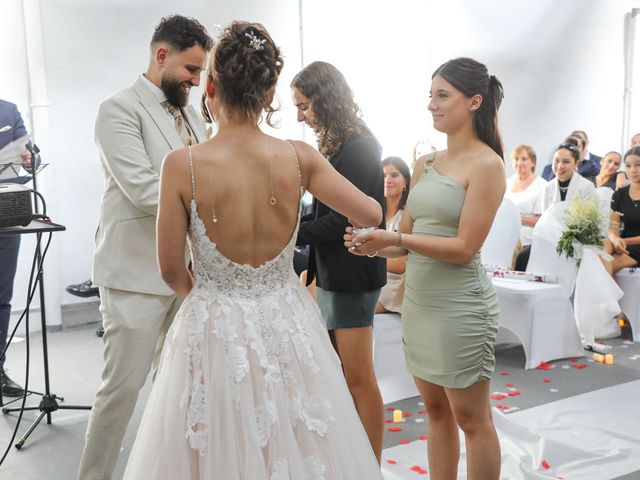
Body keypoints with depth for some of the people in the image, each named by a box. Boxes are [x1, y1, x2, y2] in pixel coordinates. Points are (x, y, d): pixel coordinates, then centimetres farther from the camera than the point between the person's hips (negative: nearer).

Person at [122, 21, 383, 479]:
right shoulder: (300, 158, -10)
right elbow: (372, 215, -2)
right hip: (286, 325, 2)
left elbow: (171, 270, -6)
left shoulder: (182, 164, -14)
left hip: (215, 330, -2)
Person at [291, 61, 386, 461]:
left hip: (352, 274, -9)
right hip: (333, 271, 9)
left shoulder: (358, 147, -14)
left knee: (359, 377, 1)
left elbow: (341, 219, -19)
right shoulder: (338, 144, 12)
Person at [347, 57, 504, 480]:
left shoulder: (486, 164, -11)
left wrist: (394, 239, -23)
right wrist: (374, 245, -9)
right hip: (418, 298, 7)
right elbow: (408, 239, 11)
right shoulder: (426, 165, 9)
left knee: (470, 417, 7)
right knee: (436, 410, 17)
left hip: (460, 303, -7)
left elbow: (465, 248, -17)